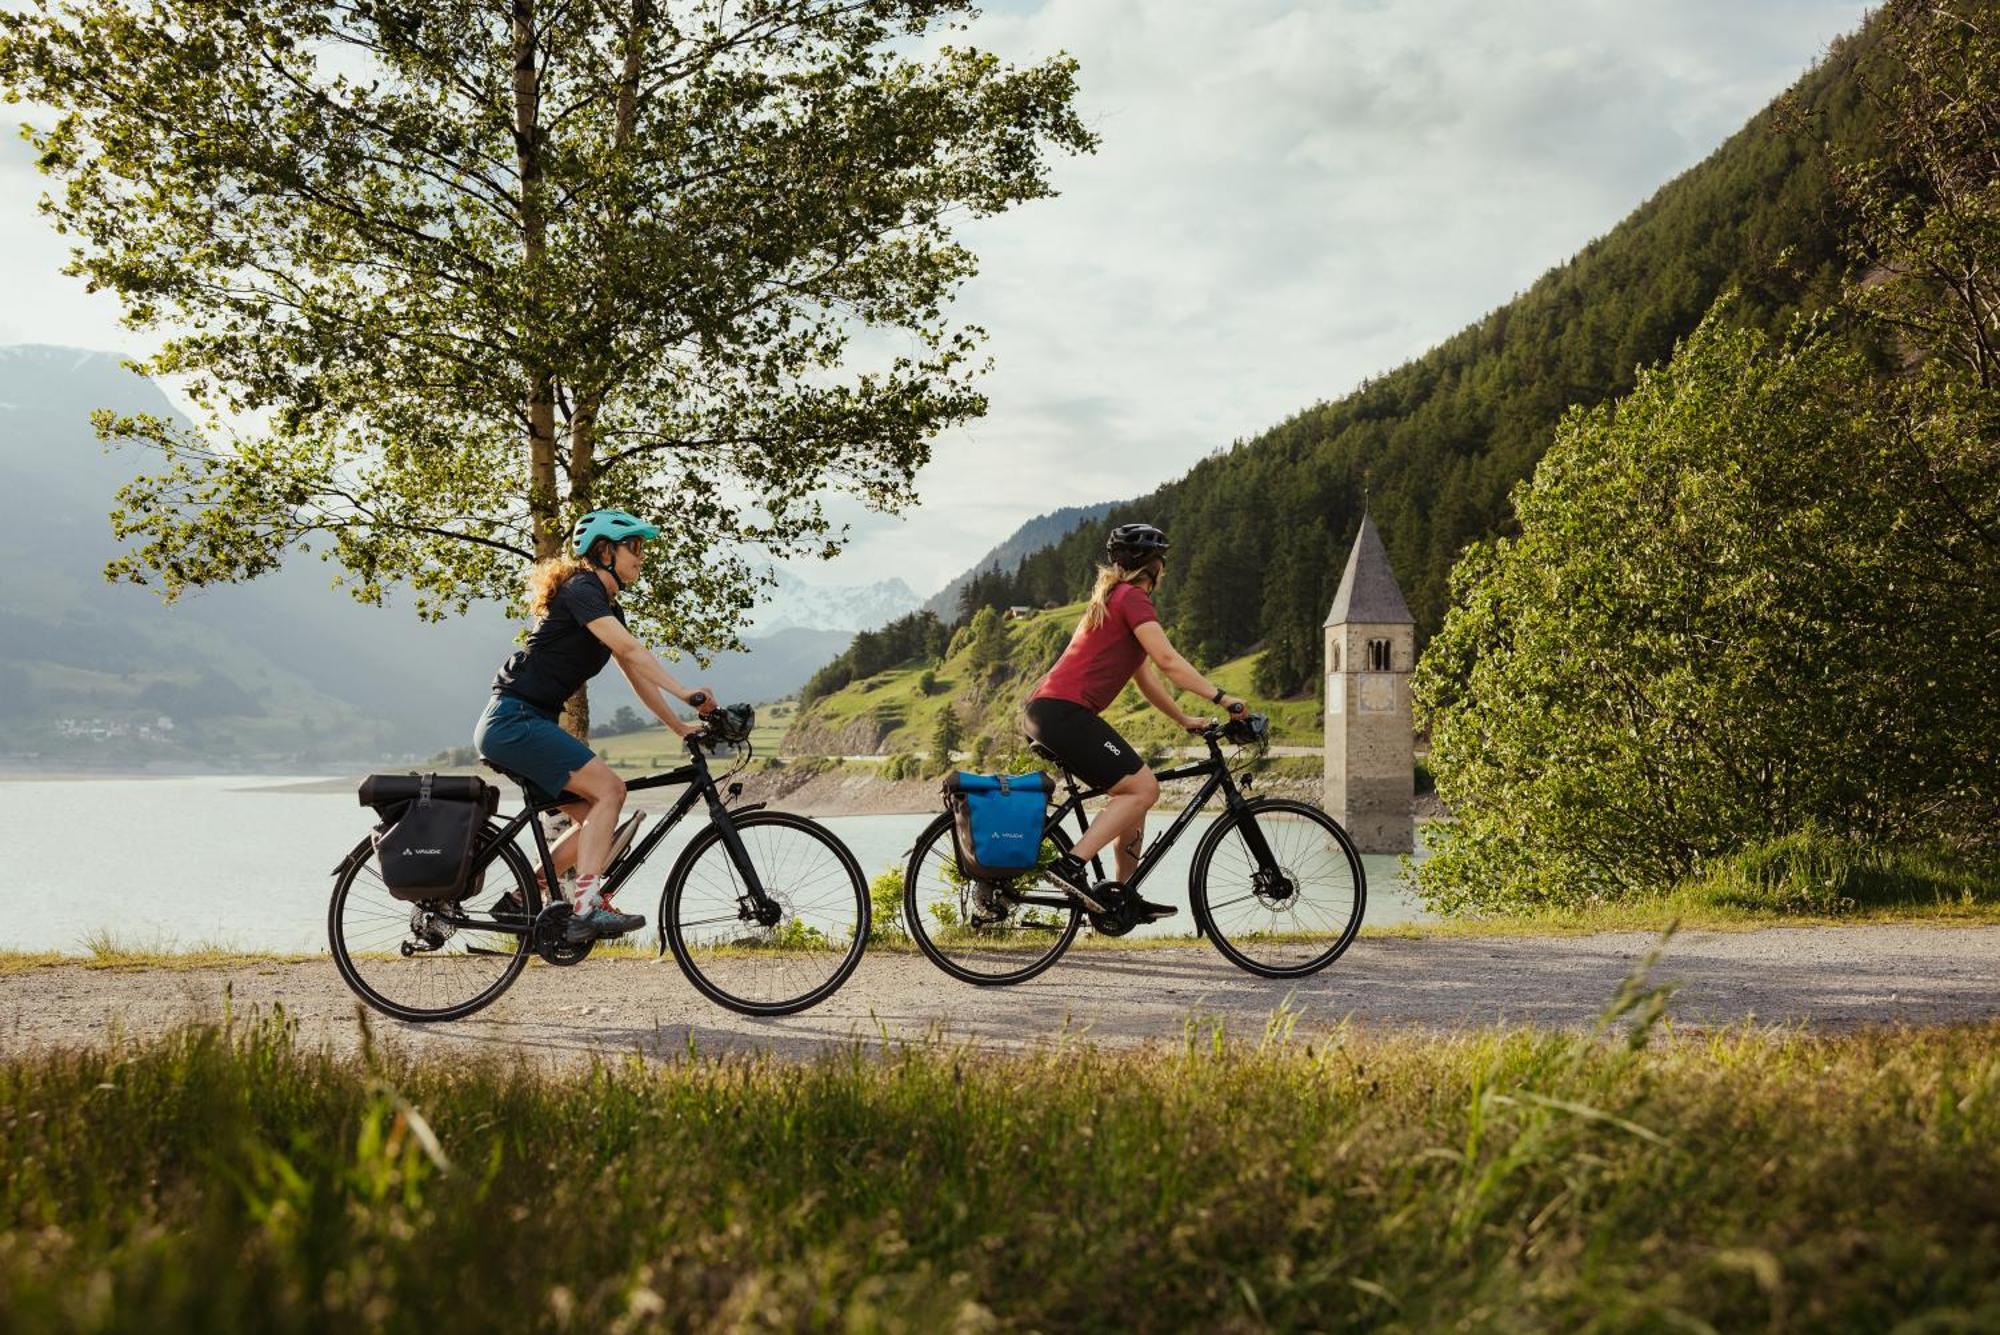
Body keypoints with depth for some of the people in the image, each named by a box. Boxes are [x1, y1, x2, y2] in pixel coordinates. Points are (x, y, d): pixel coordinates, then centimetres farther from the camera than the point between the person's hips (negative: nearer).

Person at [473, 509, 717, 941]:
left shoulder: (609, 609, 18)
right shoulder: (581, 589, -11)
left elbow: (638, 676, 18)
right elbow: (630, 649, -25)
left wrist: (681, 727, 12)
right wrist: (684, 692, -33)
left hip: (527, 726, 10)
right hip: (513, 721, -10)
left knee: (594, 815, 8)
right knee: (608, 789, -18)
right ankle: (585, 907, -22)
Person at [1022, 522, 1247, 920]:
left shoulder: (1114, 600, 26)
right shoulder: (1133, 598, -5)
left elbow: (1146, 676, 28)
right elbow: (1168, 661, -15)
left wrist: (1184, 718, 26)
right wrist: (1220, 697, -13)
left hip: (1046, 712, 10)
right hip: (1065, 711, -10)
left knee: (1134, 790, 14)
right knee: (1143, 788, -11)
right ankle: (1072, 864, -18)